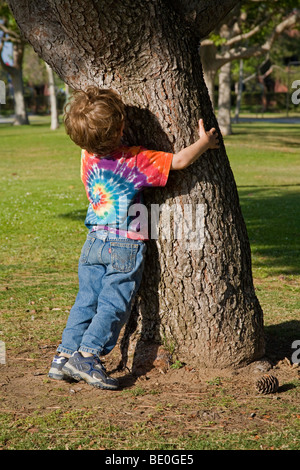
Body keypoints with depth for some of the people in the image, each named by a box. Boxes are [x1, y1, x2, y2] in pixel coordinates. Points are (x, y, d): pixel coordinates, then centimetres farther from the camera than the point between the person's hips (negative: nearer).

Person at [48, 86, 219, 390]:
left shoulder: (88, 157, 1)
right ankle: (88, 356, -10)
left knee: (86, 301, 11)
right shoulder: (136, 161, -16)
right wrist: (204, 142, 4)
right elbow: (179, 162, -12)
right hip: (126, 246, -6)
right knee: (113, 304, -3)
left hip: (94, 242, 6)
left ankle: (64, 355, 10)